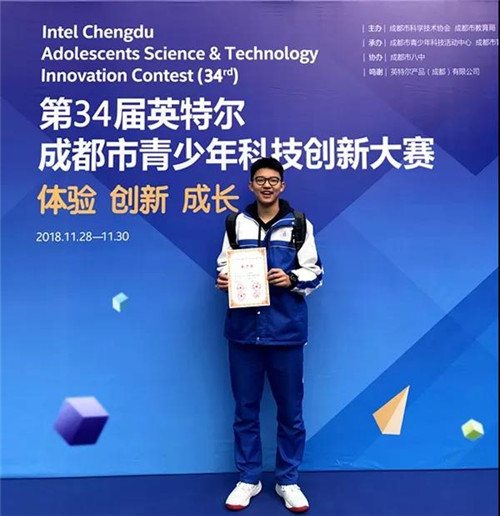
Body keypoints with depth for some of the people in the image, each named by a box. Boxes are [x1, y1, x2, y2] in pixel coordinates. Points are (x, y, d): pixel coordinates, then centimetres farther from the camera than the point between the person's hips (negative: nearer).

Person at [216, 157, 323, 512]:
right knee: (245, 409, 12)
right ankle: (249, 479, 30)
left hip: (286, 330, -1)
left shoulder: (299, 225, 3)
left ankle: (288, 481, 29)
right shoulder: (237, 224, 9)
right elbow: (224, 266, 12)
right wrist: (223, 279, -9)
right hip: (244, 329, 2)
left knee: (290, 410, 10)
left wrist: (291, 279, -17)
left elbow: (315, 272, 1)